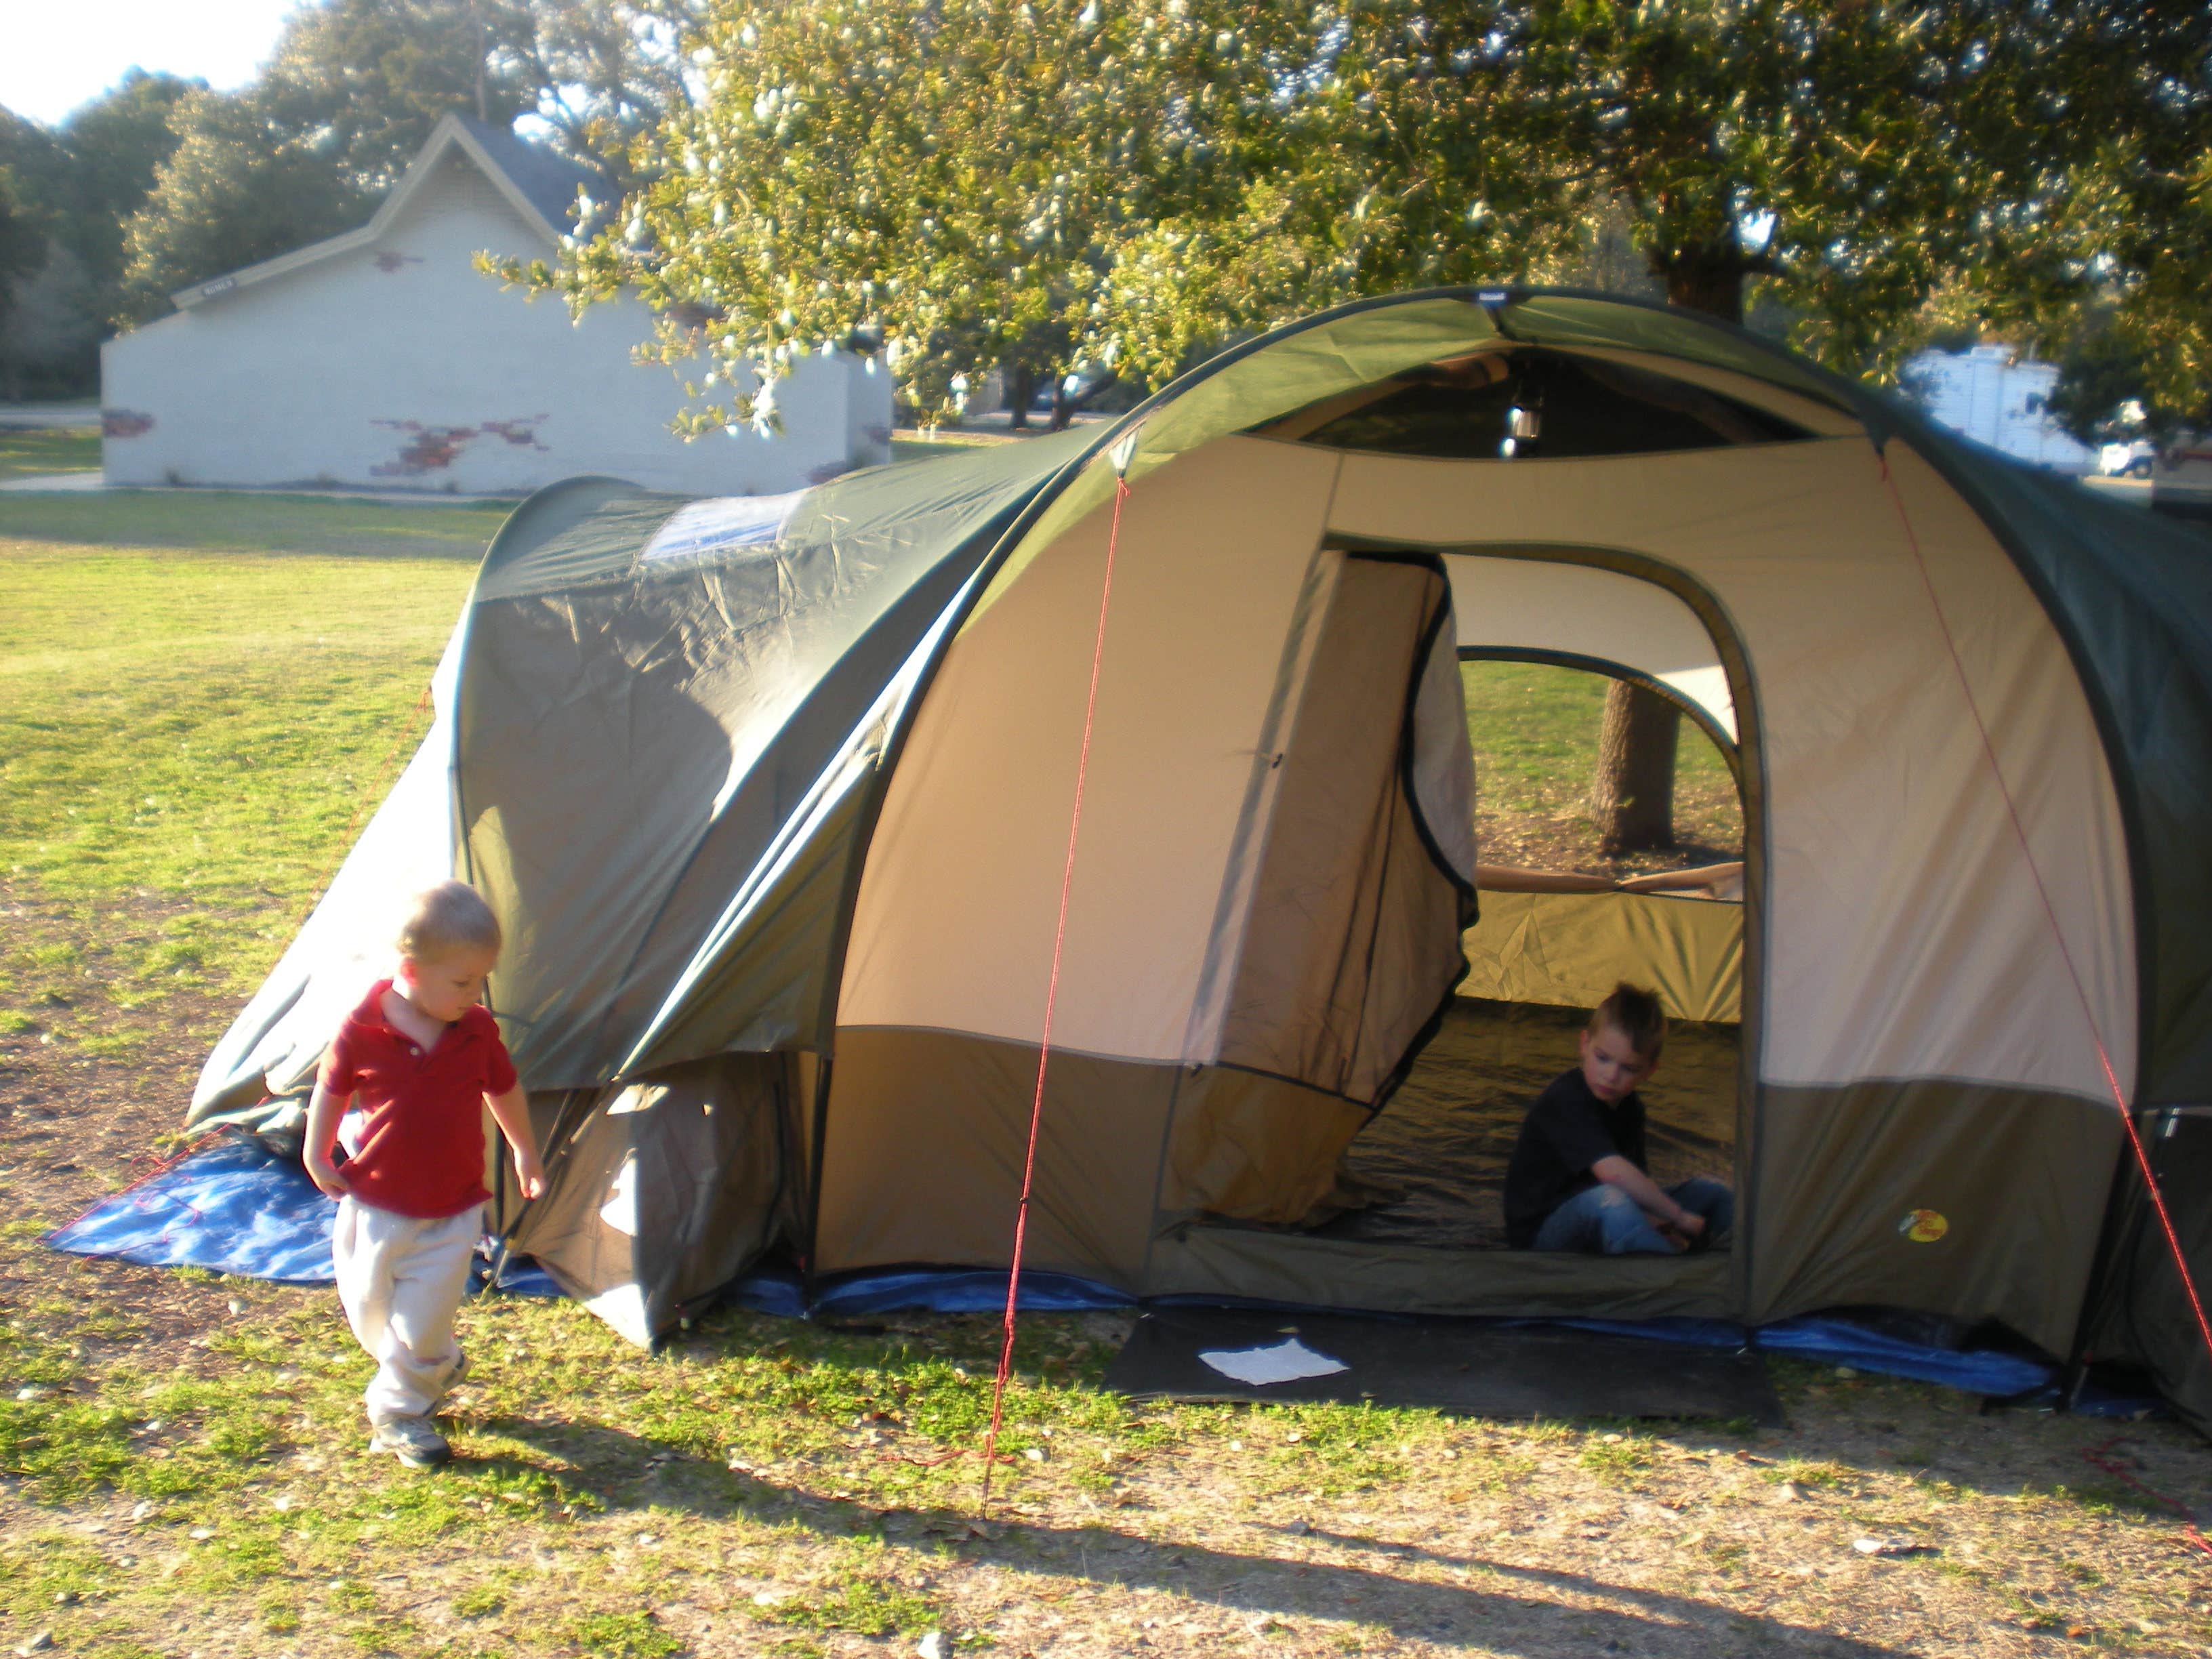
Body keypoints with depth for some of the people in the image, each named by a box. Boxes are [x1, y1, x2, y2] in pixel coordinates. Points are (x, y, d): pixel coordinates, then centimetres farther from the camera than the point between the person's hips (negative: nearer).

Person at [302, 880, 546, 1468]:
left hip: (451, 1215, 0)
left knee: (421, 1323, -2)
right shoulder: (361, 1031, -16)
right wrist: (316, 1158, 2)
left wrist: (526, 1155, 19)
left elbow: (505, 1092, 9)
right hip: (375, 1206, 0)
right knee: (371, 1308, 14)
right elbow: (332, 1090, 2)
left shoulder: (478, 1030, -9)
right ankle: (440, 1366, 41)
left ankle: (398, 1410, 20)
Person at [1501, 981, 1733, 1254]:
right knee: (1608, 1200, -40)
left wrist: (1653, 1220, -20)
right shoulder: (1565, 1100, -22)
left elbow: (1640, 1178, 3)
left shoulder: (1629, 1107, 7)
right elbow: (1612, 1171, -34)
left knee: (1715, 1194, 4)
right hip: (1540, 1229, -9)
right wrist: (1679, 1217, -25)